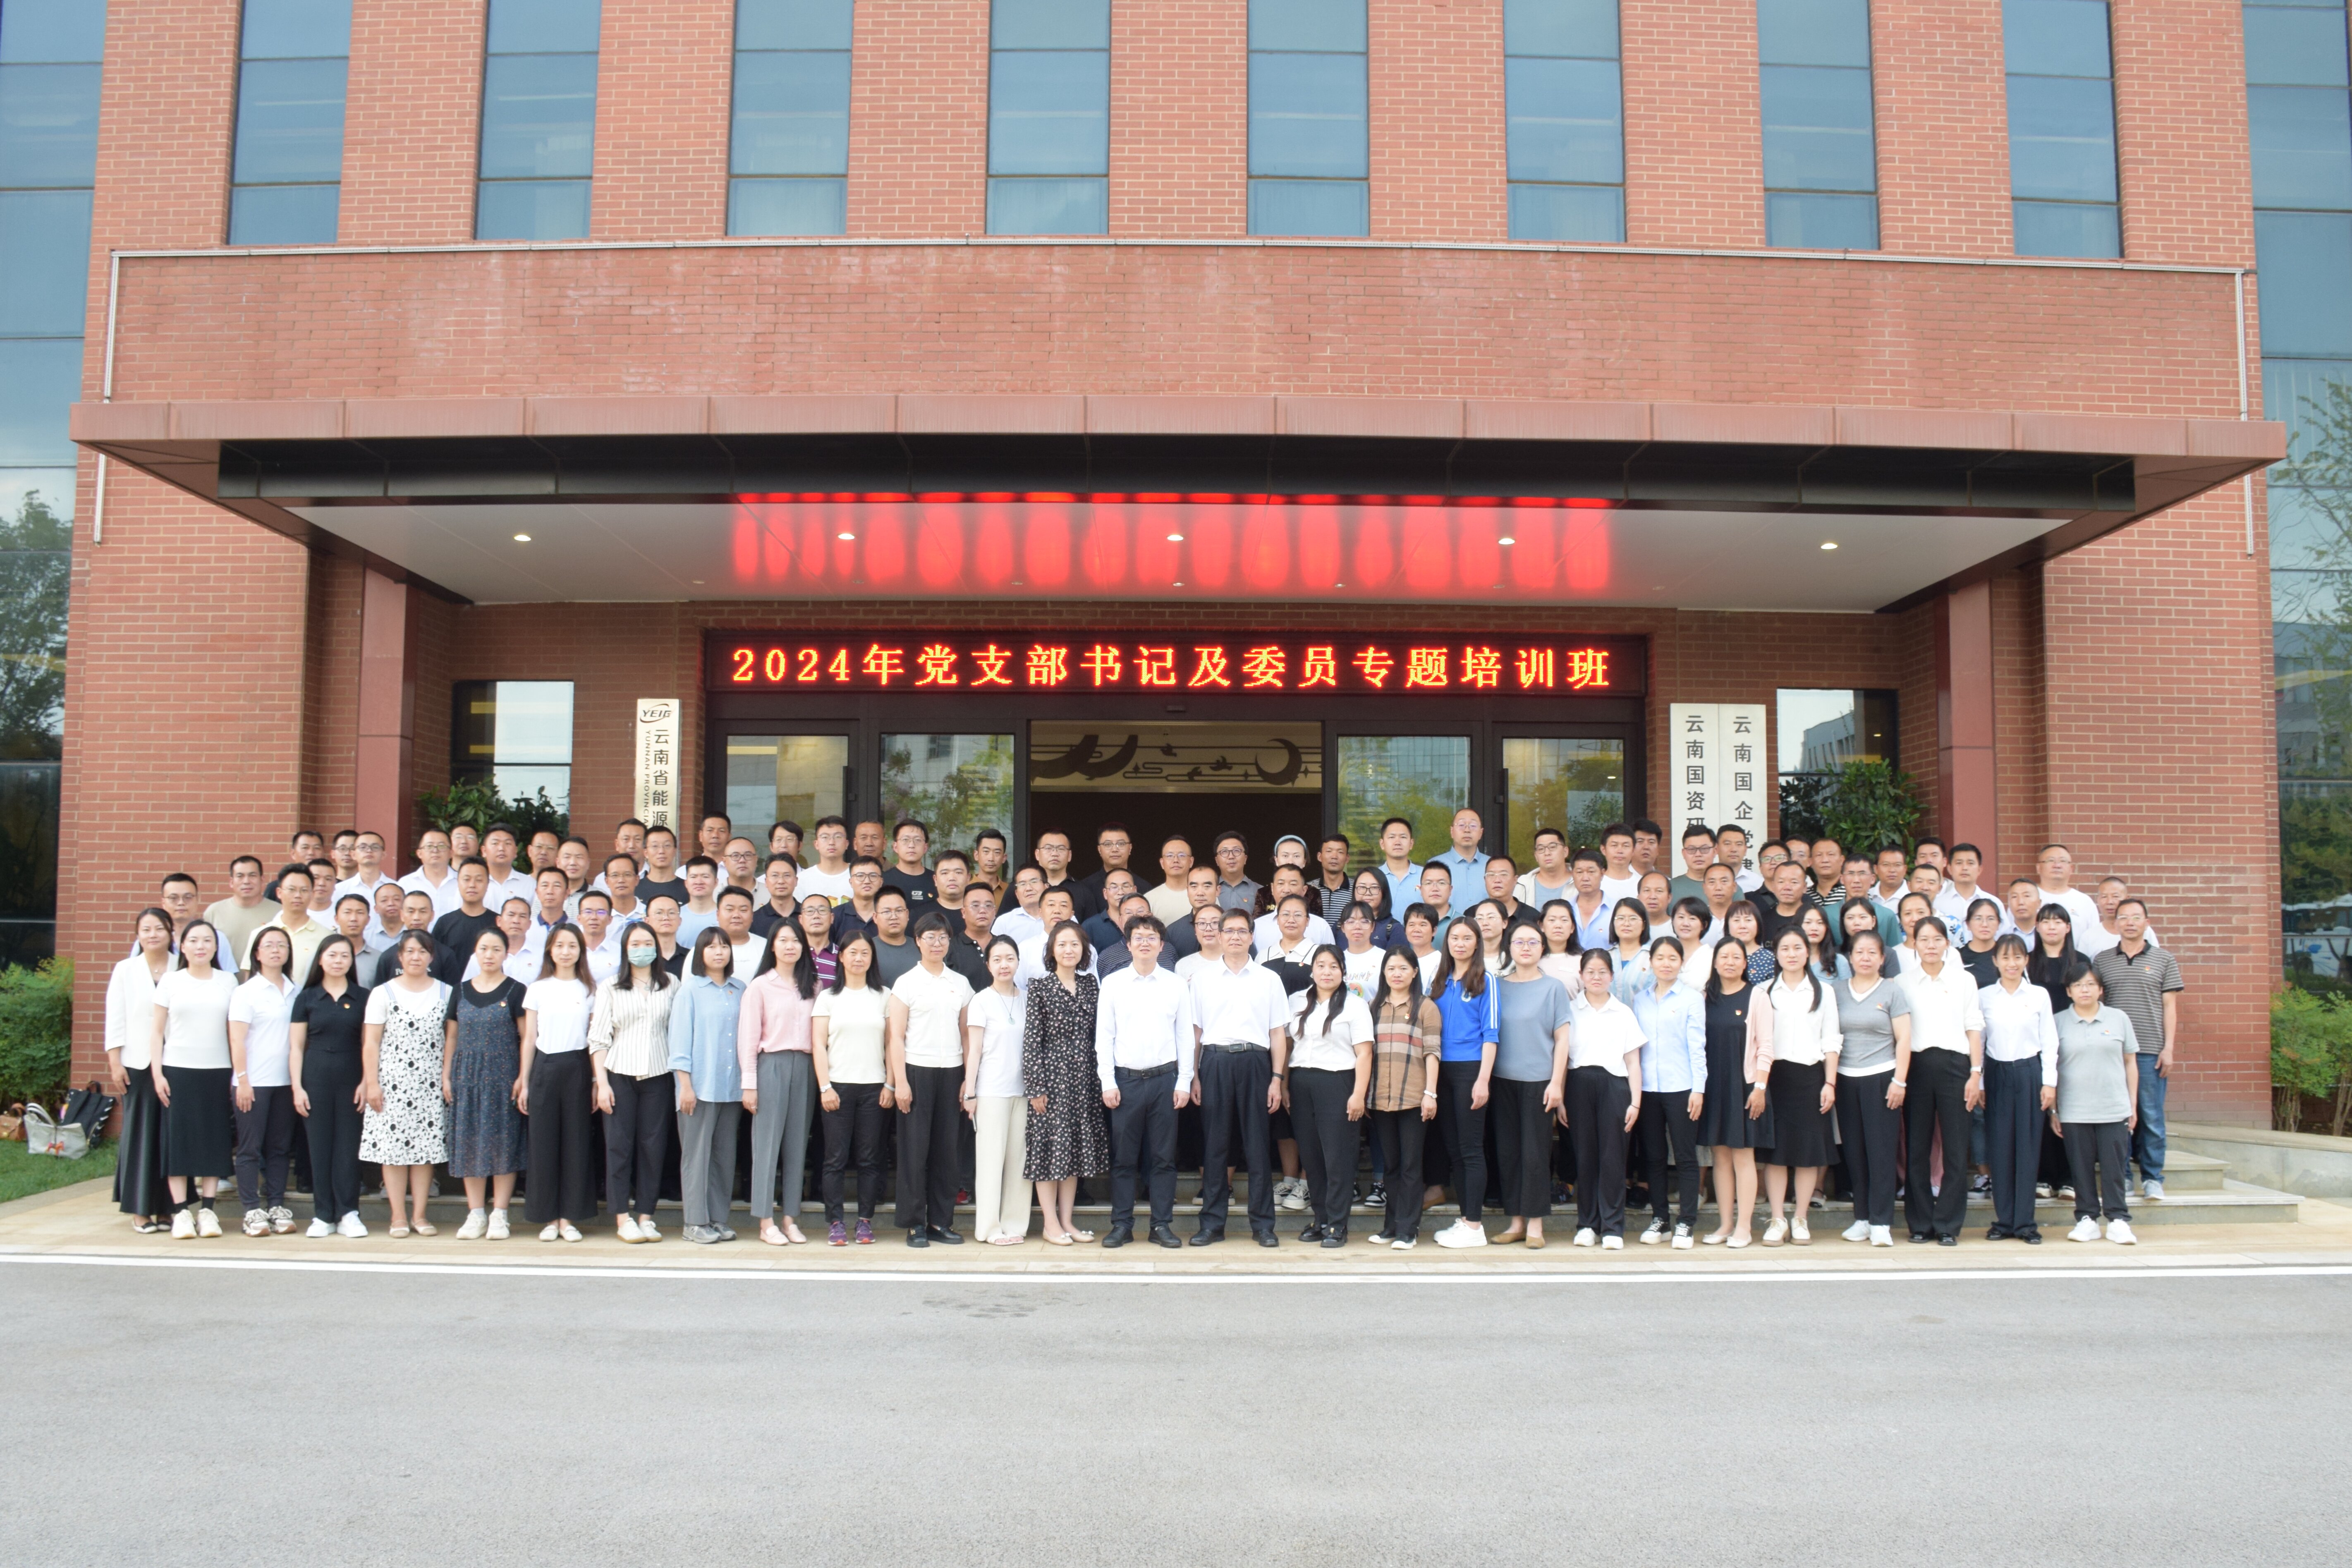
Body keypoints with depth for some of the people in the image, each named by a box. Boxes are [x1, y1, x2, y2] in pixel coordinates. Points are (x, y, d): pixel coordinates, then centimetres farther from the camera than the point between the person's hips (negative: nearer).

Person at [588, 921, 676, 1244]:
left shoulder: (671, 986, 8)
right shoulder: (610, 988, 5)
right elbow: (598, 1038, 2)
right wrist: (602, 1083, -5)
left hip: (658, 1075, 1)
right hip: (620, 1074, -1)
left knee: (653, 1145, 1)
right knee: (619, 1144, -1)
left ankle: (646, 1215, 9)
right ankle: (623, 1218, 6)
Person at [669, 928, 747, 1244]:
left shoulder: (740, 991, 10)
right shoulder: (690, 990, 0)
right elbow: (680, 1039, -3)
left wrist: (748, 1082, 6)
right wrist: (685, 1084, -8)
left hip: (732, 1086, 4)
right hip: (700, 1085, -4)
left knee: (726, 1154, 7)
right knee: (697, 1154, -1)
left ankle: (720, 1218, 15)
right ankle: (696, 1222, 5)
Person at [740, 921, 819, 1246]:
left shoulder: (811, 987, 12)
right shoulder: (760, 986, 0)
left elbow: (818, 1033, 10)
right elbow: (748, 1036, -3)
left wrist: (821, 1076, 2)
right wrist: (749, 1083, -7)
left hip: (805, 1067, 4)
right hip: (772, 1065, -4)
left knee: (798, 1143, 6)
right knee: (768, 1142, -2)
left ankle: (791, 1219, 12)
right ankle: (766, 1222, 3)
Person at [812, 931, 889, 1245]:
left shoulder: (882, 997, 9)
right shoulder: (828, 997, 7)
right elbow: (818, 1045, 2)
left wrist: (889, 1084, -1)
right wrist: (825, 1086, -7)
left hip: (873, 1086, 1)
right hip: (838, 1086, -1)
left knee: (870, 1158, 2)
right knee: (836, 1158, -1)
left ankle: (865, 1221, 8)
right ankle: (835, 1223, 3)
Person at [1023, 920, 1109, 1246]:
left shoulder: (1091, 985, 8)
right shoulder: (1040, 989, -5)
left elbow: (1098, 1034, 9)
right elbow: (1031, 1041, -7)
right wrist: (1035, 1087, -11)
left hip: (1084, 1076, 4)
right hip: (1052, 1074, -4)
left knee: (1076, 1148, 9)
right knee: (1049, 1149, 0)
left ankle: (1067, 1220, 17)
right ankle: (1051, 1224, 9)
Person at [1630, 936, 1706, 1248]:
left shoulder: (1692, 999, 0)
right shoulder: (1639, 1000, 10)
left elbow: (1697, 1047, -3)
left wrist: (1698, 1089, -8)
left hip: (1681, 1088, -3)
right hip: (1647, 1088, 3)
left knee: (1685, 1156, 1)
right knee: (1653, 1156, 8)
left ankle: (1686, 1223, 7)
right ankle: (1660, 1219, 18)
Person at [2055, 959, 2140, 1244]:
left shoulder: (2118, 1019, 6)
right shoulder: (2058, 1022, 3)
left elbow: (2130, 1063, 10)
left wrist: (2133, 1105, 7)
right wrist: (2052, 1111, 2)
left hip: (2114, 1110, 0)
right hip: (2074, 1112, 0)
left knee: (2114, 1166, 2)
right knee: (2082, 1167, 5)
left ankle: (2118, 1220, 10)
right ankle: (2087, 1219, 13)